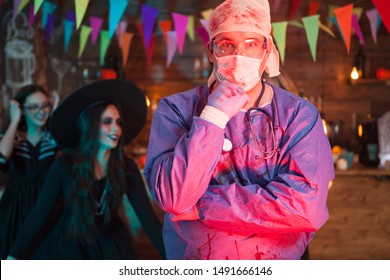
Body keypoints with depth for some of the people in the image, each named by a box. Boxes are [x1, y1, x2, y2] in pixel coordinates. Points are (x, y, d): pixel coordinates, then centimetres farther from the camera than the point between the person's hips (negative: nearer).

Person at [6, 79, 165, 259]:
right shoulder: (66, 165, -18)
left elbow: (147, 215, -15)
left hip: (109, 246, 2)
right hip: (67, 245, -2)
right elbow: (40, 213, -14)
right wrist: (14, 256, -15)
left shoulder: (126, 167, -13)